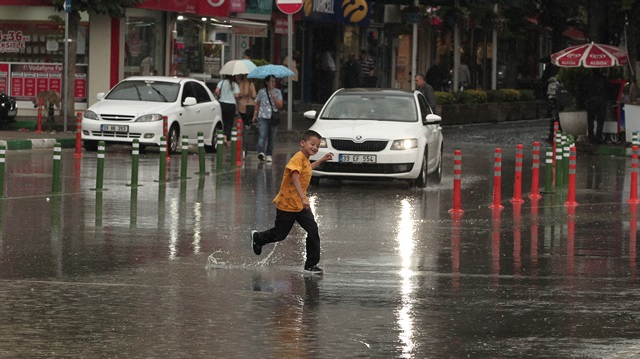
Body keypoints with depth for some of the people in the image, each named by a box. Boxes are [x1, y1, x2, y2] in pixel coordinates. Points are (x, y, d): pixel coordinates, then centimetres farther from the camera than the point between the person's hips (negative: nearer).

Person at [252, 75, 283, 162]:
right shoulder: (261, 92, 4)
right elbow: (257, 105, 13)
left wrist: (273, 97, -12)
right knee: (262, 135, -19)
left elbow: (280, 105, 0)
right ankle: (261, 152, -33)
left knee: (271, 138, 6)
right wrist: (255, 116, 9)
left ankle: (269, 155, 16)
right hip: (263, 117, -2)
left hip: (273, 118, 2)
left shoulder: (277, 92, 7)